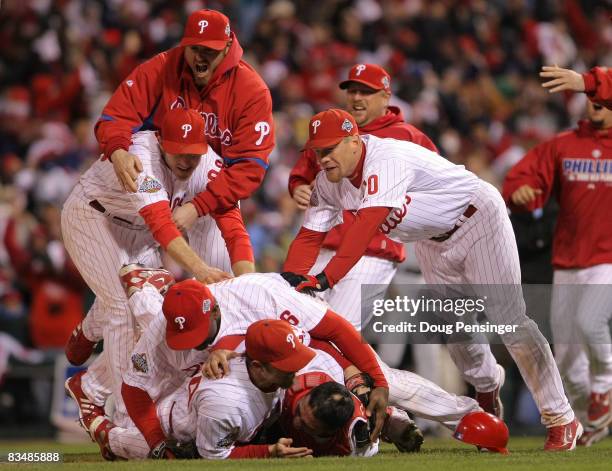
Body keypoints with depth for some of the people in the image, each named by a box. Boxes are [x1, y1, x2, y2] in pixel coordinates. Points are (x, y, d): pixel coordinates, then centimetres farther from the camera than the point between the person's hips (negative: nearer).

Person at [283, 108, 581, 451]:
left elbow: (366, 226, -44)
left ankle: (562, 420, -8)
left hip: (478, 220, -8)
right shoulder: (330, 182, -7)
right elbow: (311, 235, -8)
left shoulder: (385, 160, -34)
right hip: (434, 241, 8)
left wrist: (327, 278, -51)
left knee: (510, 322, -11)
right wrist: (291, 277, -29)